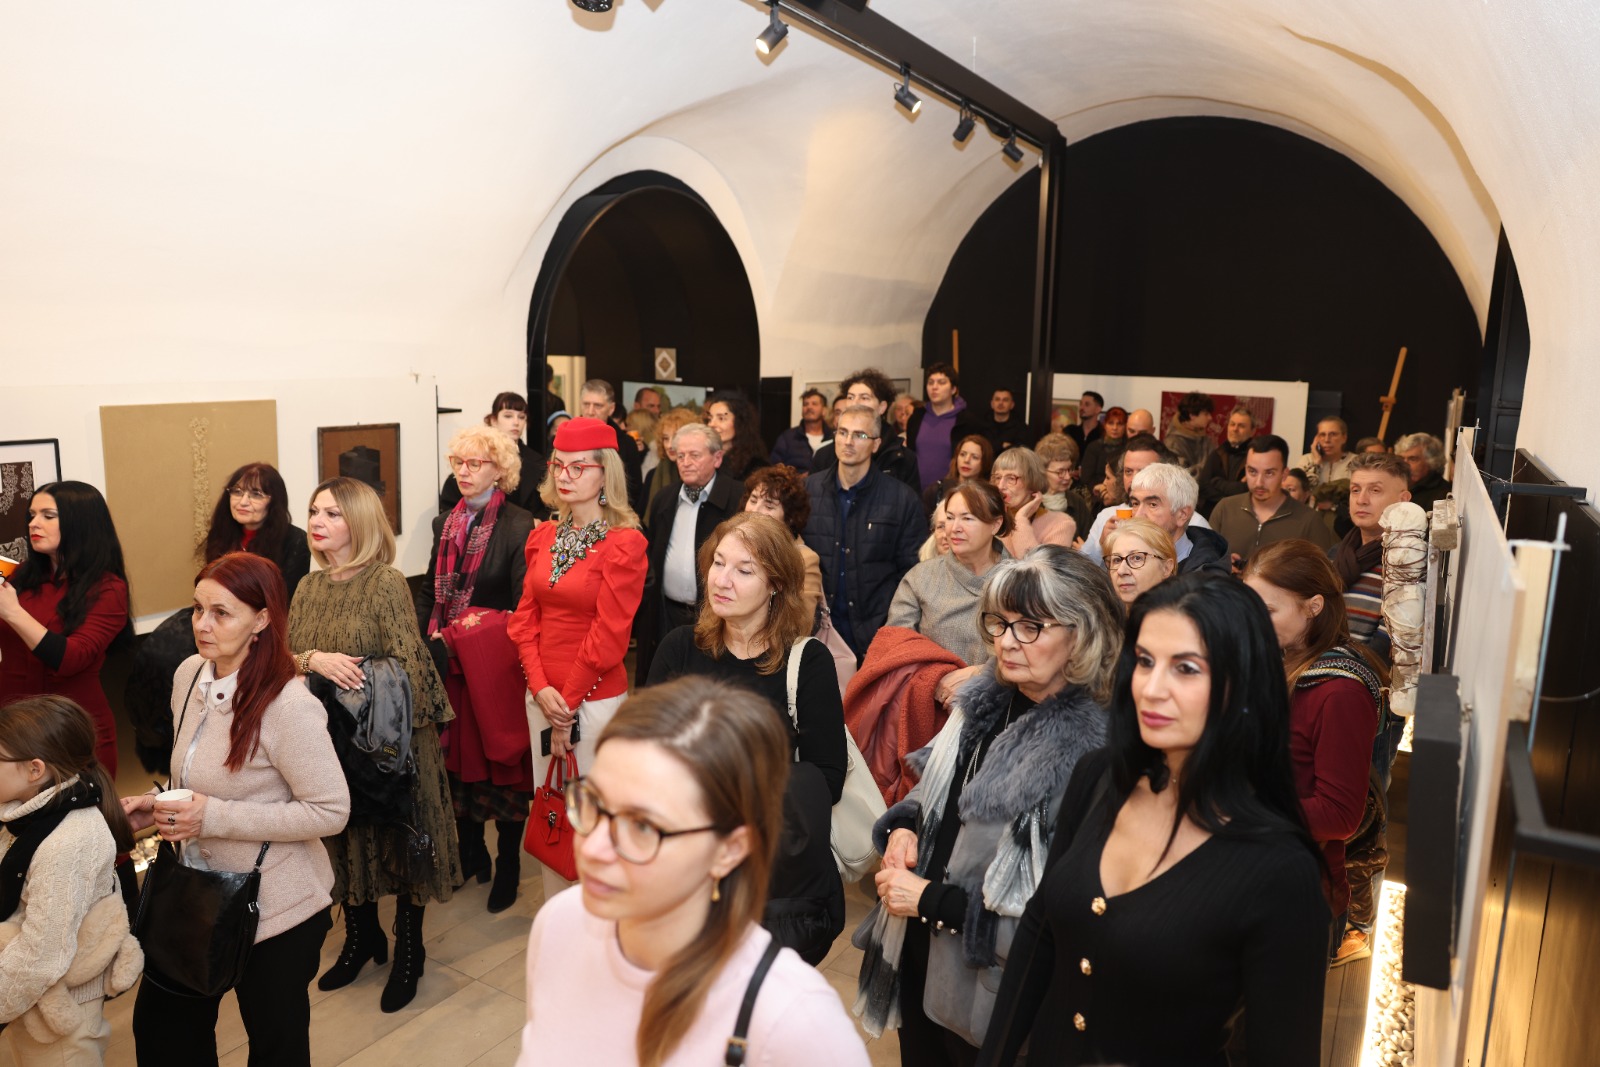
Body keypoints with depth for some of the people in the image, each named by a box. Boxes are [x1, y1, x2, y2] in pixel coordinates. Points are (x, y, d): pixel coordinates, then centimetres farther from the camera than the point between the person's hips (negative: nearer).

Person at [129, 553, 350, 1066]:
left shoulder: (289, 707, -26)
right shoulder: (189, 676, -2)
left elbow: (331, 811, -24)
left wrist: (216, 818, -25)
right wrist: (158, 807, -5)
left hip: (275, 908, -7)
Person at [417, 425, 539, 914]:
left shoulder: (519, 525, -11)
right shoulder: (446, 523, 9)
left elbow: (523, 604, -14)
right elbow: (430, 590, 14)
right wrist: (431, 640, 2)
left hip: (495, 662, -6)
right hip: (448, 662, 6)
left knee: (502, 759, 5)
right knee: (456, 755, 14)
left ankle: (508, 864, 21)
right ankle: (471, 853, 32)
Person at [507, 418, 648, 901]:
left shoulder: (625, 543, -12)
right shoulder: (543, 537, 7)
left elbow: (609, 634, -14)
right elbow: (525, 616, 5)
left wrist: (568, 701, -11)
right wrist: (541, 689, -8)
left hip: (596, 698, -6)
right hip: (543, 696, 6)